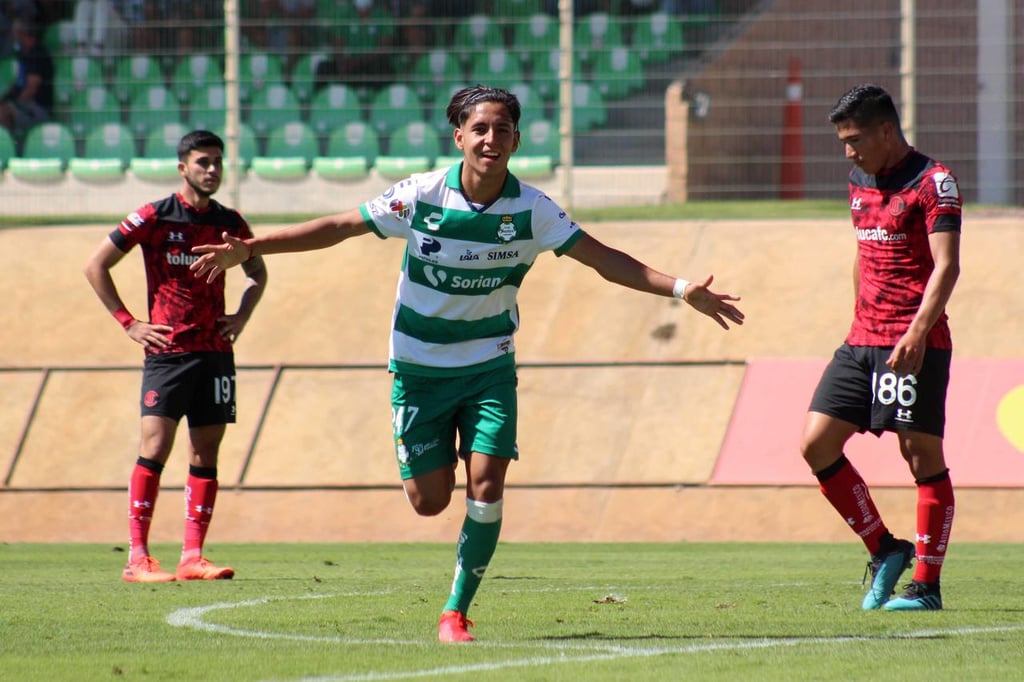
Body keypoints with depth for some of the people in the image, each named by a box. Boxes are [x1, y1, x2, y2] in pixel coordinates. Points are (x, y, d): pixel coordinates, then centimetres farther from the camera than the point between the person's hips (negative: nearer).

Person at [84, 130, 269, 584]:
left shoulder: (229, 223, 9)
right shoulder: (154, 218, -4)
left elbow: (257, 271, 28)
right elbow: (96, 266, 0)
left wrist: (241, 317, 11)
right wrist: (128, 323, -3)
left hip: (215, 352, 5)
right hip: (166, 351, -5)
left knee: (206, 453, 3)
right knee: (156, 446, -12)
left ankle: (192, 556, 6)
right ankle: (137, 558, -11)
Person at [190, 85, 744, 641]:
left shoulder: (530, 210, -12)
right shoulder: (421, 195, -14)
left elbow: (603, 258, -9)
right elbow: (339, 227, -7)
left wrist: (679, 289, -18)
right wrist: (247, 250, -11)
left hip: (489, 367, 0)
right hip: (419, 368, 0)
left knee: (486, 487, -14)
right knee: (430, 500, 0)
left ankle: (456, 612, 0)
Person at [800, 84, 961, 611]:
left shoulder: (933, 182, -9)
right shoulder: (859, 181, 15)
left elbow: (946, 265, -17)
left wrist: (918, 331, -28)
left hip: (915, 346, -8)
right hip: (862, 341, 8)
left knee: (922, 455, -6)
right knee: (816, 445, 0)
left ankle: (926, 585, 0)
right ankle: (884, 551, 12)